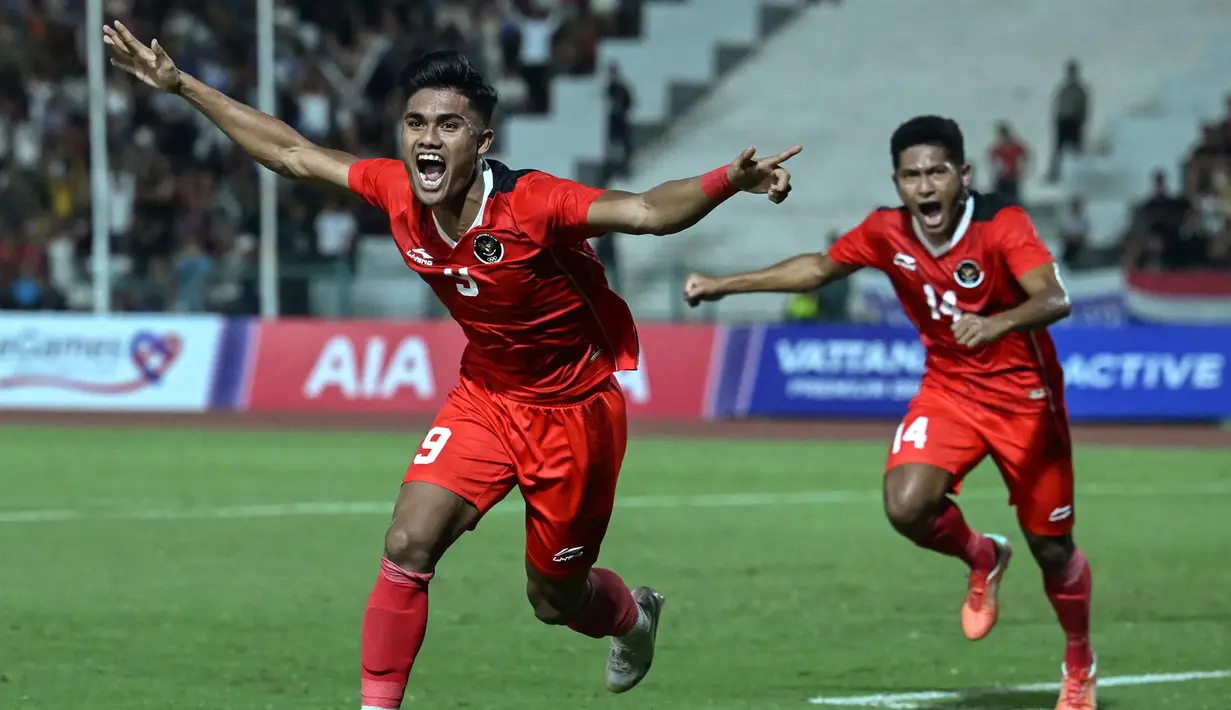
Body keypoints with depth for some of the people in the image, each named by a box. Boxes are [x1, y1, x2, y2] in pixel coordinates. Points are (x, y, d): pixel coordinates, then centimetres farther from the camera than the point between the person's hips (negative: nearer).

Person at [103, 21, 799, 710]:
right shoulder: (395, 192, -15)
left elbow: (649, 211, -42)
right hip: (485, 395, 4)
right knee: (409, 543, -16)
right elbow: (293, 155, -3)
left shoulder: (532, 205, -31)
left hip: (574, 411, -4)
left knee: (554, 599, 11)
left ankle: (634, 616, 47)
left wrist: (730, 180, -61)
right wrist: (180, 84, -1)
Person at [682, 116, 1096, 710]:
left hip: (1024, 395, -3)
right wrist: (724, 285, 8)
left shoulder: (1002, 225, -23)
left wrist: (998, 323, -57)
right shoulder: (887, 233, -9)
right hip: (947, 389, 3)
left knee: (1050, 547, 3)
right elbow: (818, 267, 9)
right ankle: (982, 560, 12)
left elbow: (1053, 299, -37)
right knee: (906, 505, -23)